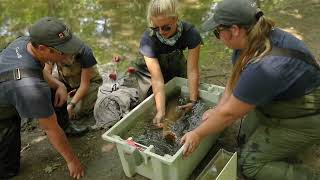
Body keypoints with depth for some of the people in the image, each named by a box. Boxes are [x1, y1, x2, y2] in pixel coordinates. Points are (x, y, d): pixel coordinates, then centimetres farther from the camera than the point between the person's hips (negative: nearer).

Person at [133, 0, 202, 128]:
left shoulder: (190, 33, -34)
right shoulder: (148, 39, -37)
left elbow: (192, 70, -31)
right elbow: (157, 79, -38)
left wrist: (193, 101, -31)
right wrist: (161, 111, -43)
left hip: (176, 65, 2)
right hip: (150, 70, -2)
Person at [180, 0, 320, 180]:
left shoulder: (263, 67, -37)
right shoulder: (252, 39, -11)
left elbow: (229, 112, -27)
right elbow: (236, 79, 0)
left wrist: (197, 134, -15)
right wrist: (218, 110, -4)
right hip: (280, 101, 9)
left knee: (250, 162, -8)